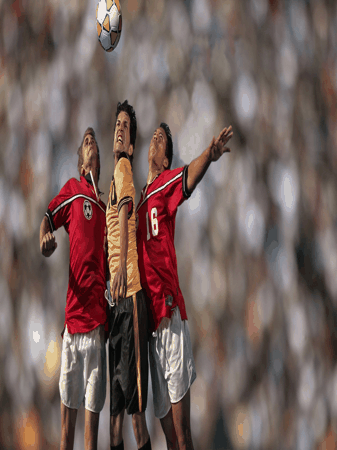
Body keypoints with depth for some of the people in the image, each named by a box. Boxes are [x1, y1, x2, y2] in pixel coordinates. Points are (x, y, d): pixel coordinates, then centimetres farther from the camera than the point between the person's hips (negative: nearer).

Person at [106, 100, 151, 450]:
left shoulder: (124, 165, -3)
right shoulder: (115, 173, 23)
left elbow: (125, 214, -15)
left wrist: (122, 267, -24)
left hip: (127, 283, -9)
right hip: (117, 287, 9)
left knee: (131, 365, -7)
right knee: (117, 370, 11)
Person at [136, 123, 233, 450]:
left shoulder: (167, 184, 2)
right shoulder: (139, 199, 20)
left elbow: (190, 176, -22)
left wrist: (210, 154, -42)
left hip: (169, 310, -7)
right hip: (147, 315, 7)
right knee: (163, 412, 14)